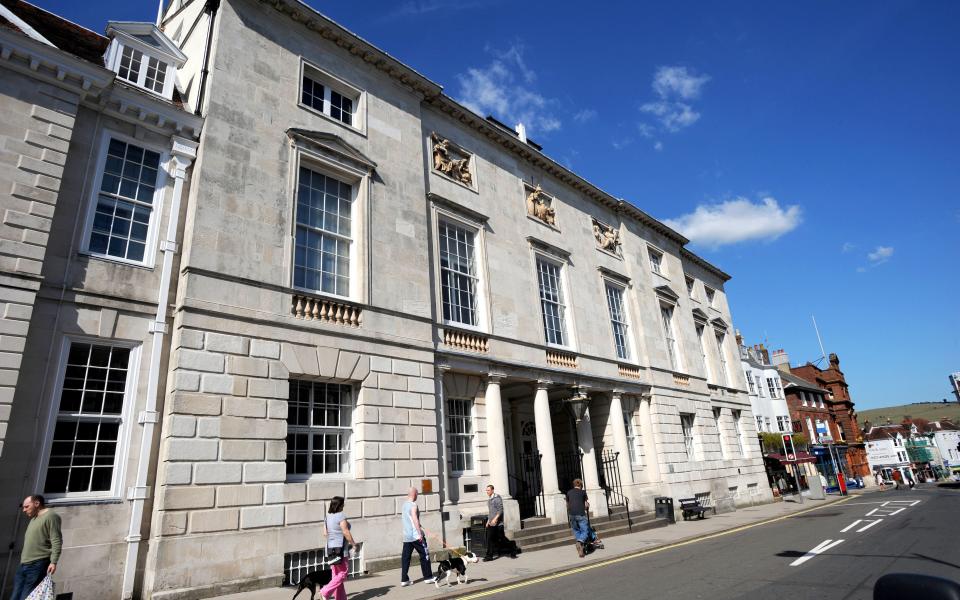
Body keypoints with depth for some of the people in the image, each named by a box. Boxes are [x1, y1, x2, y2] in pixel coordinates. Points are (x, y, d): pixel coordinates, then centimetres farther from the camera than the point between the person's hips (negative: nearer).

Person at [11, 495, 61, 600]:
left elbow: (56, 541, -14)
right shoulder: (33, 519, 23)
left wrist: (53, 562, -22)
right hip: (23, 565, 9)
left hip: (38, 565, -9)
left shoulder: (50, 516, -6)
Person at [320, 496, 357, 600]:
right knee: (343, 573, 1)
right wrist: (353, 544, -8)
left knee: (336, 574, 12)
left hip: (330, 548, 8)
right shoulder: (341, 516, -16)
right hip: (340, 548, -8)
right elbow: (346, 533, -18)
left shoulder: (327, 517, 7)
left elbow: (325, 533, 10)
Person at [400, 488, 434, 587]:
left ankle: (404, 580, 7)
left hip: (406, 536, 8)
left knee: (405, 557, 7)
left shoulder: (404, 505, 12)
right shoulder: (413, 505, -13)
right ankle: (428, 577, 9)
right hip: (416, 535, -7)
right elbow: (415, 519, -25)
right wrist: (420, 533, -26)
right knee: (424, 556, 4)